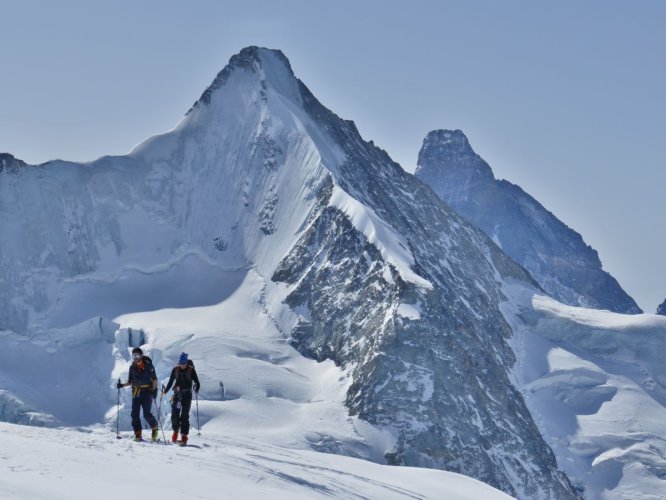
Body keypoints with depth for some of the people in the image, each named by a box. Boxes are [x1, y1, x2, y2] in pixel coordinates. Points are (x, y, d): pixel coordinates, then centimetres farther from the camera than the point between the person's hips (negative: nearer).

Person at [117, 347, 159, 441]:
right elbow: (130, 381, 15)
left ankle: (154, 428, 15)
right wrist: (122, 385, -1)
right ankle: (137, 435, -1)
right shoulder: (132, 367, 8)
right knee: (134, 414, -5)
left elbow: (154, 379, 0)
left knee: (146, 414, -11)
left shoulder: (148, 365, -4)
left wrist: (154, 389, -14)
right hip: (136, 392, 4)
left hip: (147, 391, -4)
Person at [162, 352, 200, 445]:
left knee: (184, 415, -5)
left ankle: (184, 436, -4)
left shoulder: (191, 370, -3)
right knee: (174, 414, -2)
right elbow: (171, 381, 11)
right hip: (177, 393, 2)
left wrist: (196, 389, -17)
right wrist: (165, 391, 4)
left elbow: (196, 381, 0)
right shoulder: (175, 369, 4)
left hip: (187, 394, -2)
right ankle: (175, 430, 22)